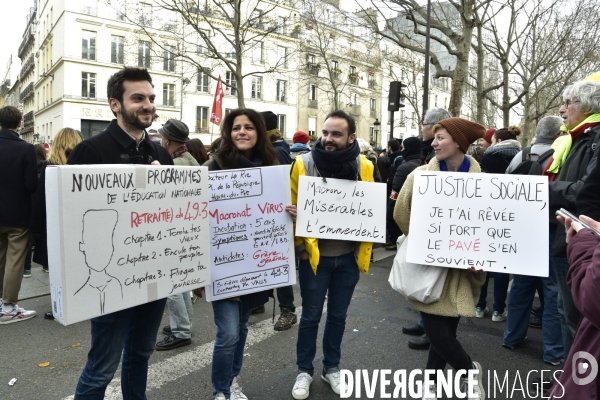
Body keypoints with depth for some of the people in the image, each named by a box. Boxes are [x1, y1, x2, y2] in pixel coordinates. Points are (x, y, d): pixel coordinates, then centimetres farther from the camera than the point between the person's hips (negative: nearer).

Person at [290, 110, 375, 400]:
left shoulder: (364, 167, -3)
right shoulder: (304, 164, -9)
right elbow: (294, 209, -7)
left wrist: (365, 252, -3)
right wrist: (301, 247, -13)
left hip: (349, 257, 3)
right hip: (315, 256, -2)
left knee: (338, 315, 17)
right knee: (311, 316, 11)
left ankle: (331, 368, 36)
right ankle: (304, 371, 31)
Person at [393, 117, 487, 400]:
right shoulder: (422, 175, -6)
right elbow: (401, 213, 0)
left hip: (459, 266, 1)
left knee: (447, 329, 10)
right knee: (436, 331, -3)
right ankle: (470, 370, 26)